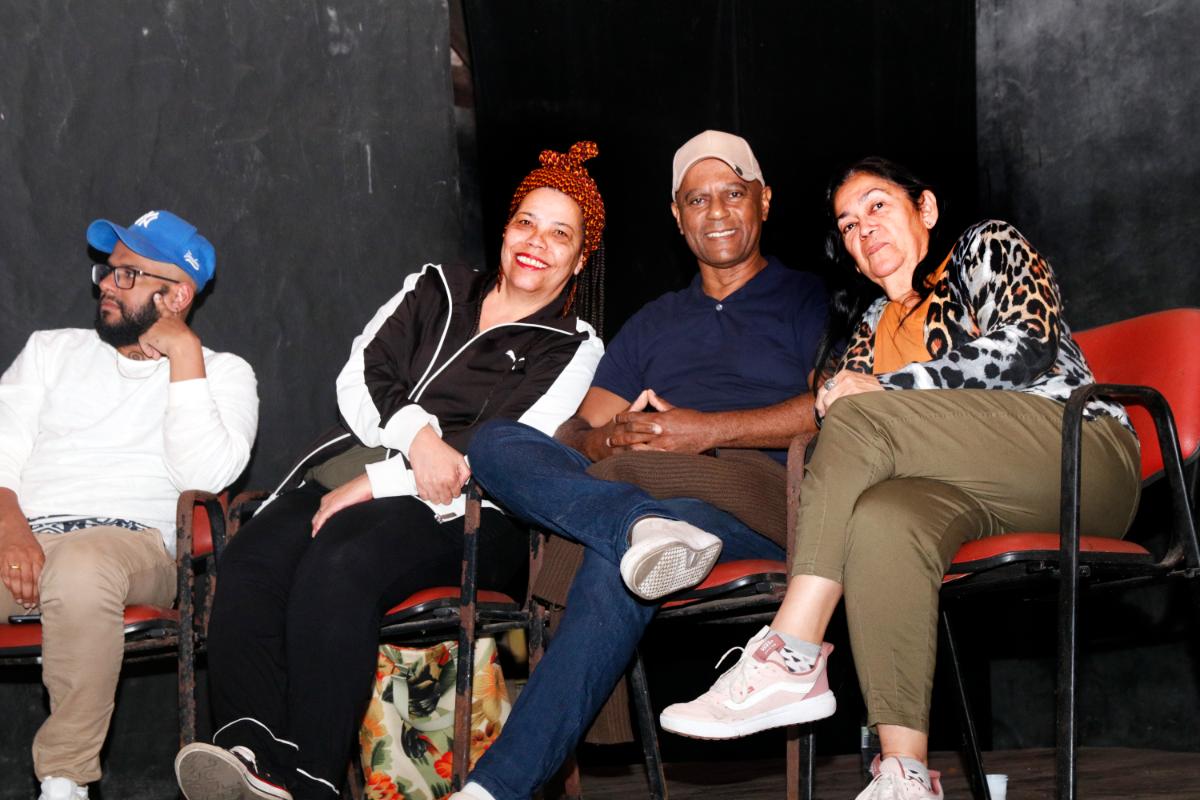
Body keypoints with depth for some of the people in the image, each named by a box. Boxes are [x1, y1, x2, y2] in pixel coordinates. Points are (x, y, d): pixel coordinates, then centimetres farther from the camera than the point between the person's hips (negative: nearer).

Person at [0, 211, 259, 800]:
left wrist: (183, 353, -1)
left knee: (82, 570, -40)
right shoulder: (51, 350, 26)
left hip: (130, 539, -2)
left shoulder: (222, 373, 17)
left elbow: (206, 475, -3)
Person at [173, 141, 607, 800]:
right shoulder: (436, 289, 25)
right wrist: (416, 436, -8)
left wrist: (377, 484, -10)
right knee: (252, 560, -29)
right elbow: (359, 379, 14)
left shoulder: (572, 350, 11)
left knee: (338, 567, -37)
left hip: (456, 510, -4)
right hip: (353, 466, 5)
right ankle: (249, 746, -43)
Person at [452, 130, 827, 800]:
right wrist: (606, 441, -3)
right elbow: (576, 432, 23)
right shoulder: (653, 324, 33)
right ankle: (642, 524, -46)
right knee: (497, 442, -18)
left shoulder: (809, 300, 17)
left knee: (612, 564, -37)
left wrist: (709, 430, -10)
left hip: (763, 502, -5)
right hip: (639, 488, 6)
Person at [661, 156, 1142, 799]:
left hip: (1084, 455, -4)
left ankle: (789, 665, -30)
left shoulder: (989, 247, 12)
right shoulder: (871, 324, 27)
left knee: (862, 420, -23)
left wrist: (886, 388, -7)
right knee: (880, 518, -32)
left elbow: (1026, 350, -5)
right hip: (978, 494, 4)